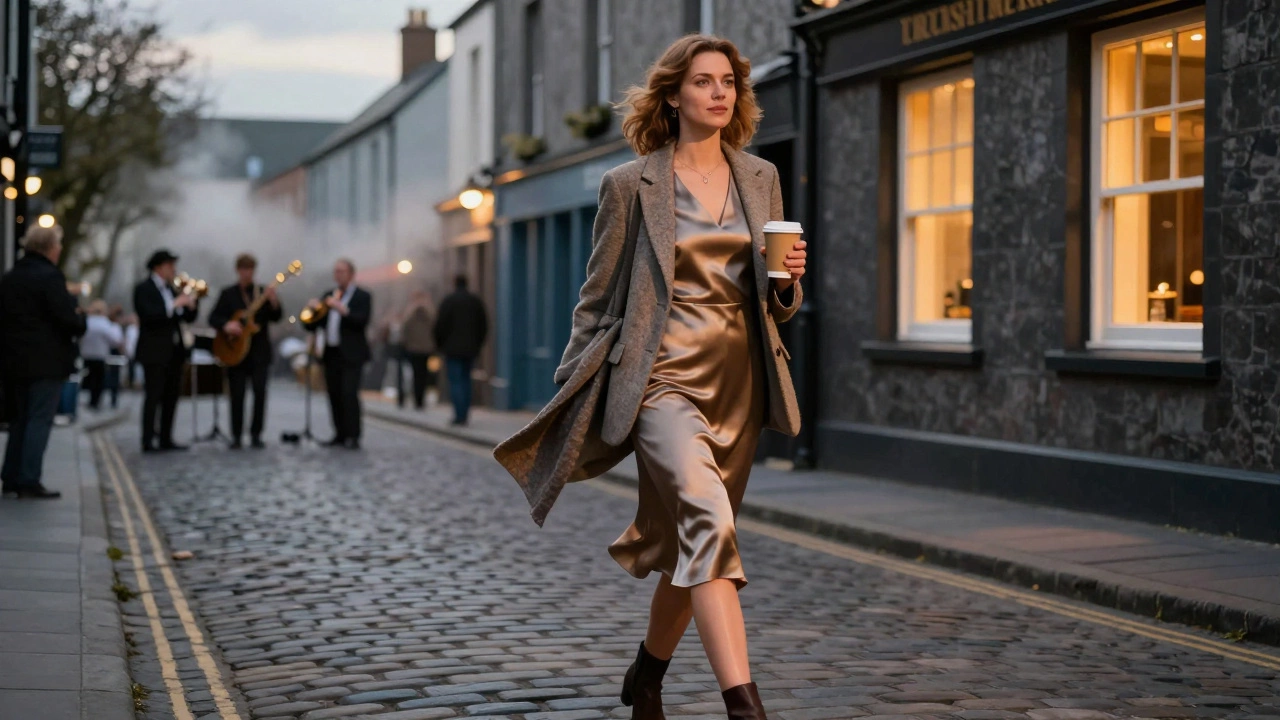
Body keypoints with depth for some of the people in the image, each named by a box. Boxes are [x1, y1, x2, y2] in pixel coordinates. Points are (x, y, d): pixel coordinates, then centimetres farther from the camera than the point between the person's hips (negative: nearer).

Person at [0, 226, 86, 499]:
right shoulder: (50, 277, -14)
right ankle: (29, 481, -7)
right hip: (47, 361, -7)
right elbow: (68, 318, -21)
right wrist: (80, 320, 1)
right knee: (40, 420, -4)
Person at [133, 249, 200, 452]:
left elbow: (189, 317, 16)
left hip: (174, 352, 8)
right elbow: (148, 315, -21)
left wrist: (192, 301, -3)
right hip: (154, 352, -8)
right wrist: (175, 304, -23)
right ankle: (148, 441, -10)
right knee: (153, 397, -9)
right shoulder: (143, 289, -5)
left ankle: (166, 439, 12)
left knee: (171, 397, 7)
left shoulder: (171, 290, 17)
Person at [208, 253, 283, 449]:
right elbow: (213, 317, 2)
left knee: (260, 391, -5)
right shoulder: (228, 293, 6)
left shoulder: (263, 292, 8)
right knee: (237, 394, 0)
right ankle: (236, 436, 6)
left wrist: (274, 301, -20)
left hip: (259, 351, 1)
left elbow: (276, 318, 0)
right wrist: (226, 325, -18)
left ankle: (256, 435, 2)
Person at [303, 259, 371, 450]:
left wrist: (343, 310, -25)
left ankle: (353, 437, -14)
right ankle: (340, 435, 9)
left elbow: (362, 321, -14)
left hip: (351, 354, -6)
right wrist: (314, 311, -6)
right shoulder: (329, 296, 17)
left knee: (349, 394, -15)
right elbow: (311, 325, 15)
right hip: (331, 354, 6)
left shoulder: (362, 296, 1)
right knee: (334, 396, 4)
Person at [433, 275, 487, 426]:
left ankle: (459, 415, -13)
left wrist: (439, 344, 3)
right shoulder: (476, 301, 8)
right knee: (465, 380, 12)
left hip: (452, 347, -5)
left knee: (455, 381, -5)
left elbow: (441, 324, -9)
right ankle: (464, 414, 9)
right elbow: (483, 325, 10)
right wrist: (477, 344, 17)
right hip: (470, 349, 5)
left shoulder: (448, 300, -7)